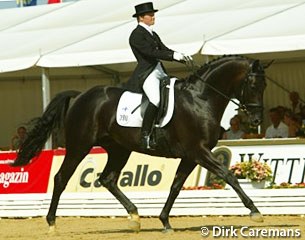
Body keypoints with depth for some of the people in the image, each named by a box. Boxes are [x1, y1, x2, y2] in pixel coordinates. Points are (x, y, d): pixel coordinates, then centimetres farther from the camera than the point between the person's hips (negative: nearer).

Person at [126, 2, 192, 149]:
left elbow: (164, 50, 17)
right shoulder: (137, 35, -6)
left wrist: (182, 57, 1)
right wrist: (173, 55, -21)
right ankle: (145, 137, -32)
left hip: (159, 72, 10)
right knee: (156, 99, -31)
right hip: (146, 74, -10)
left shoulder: (152, 34, 22)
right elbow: (151, 52, -17)